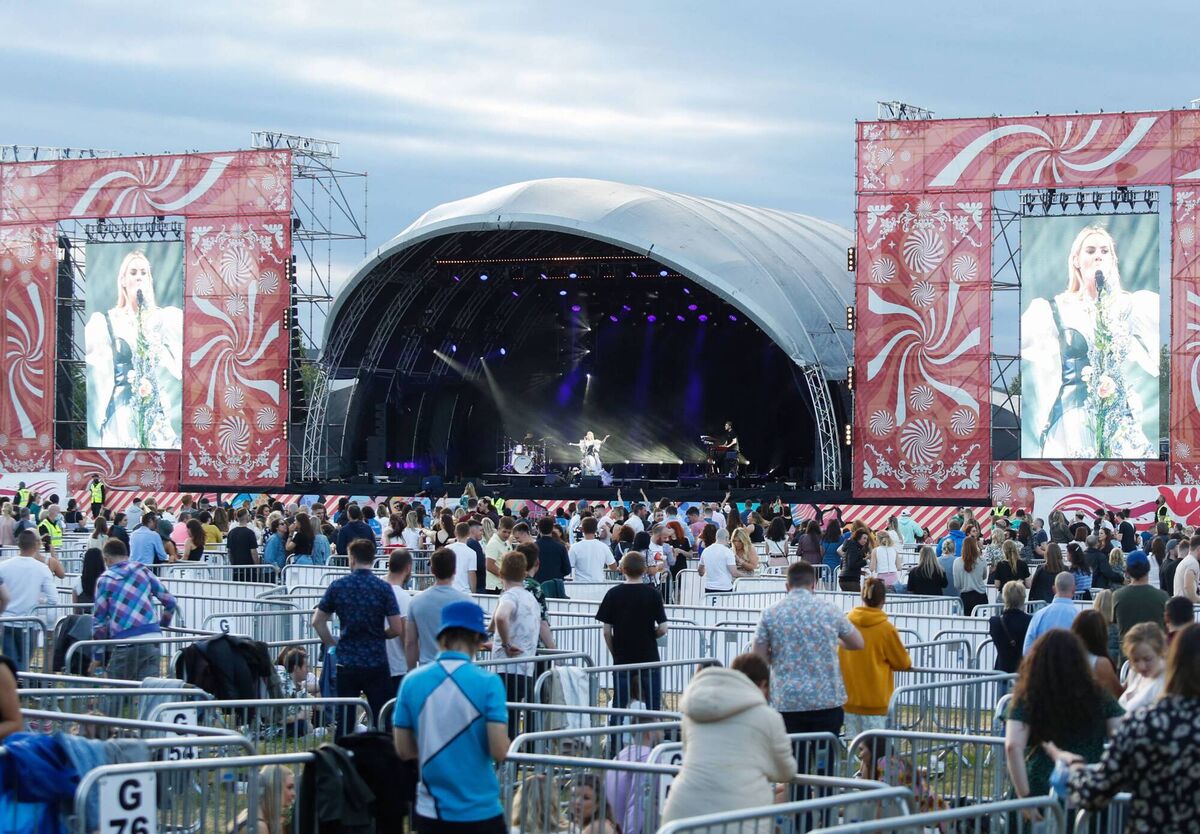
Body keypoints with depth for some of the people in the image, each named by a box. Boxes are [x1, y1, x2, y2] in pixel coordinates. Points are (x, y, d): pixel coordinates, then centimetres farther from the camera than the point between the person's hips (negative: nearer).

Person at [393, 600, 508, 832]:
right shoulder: (488, 683, -11)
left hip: (431, 812, 3)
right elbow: (499, 752, -15)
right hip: (480, 811, -3)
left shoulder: (412, 681, -2)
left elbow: (403, 750, 3)